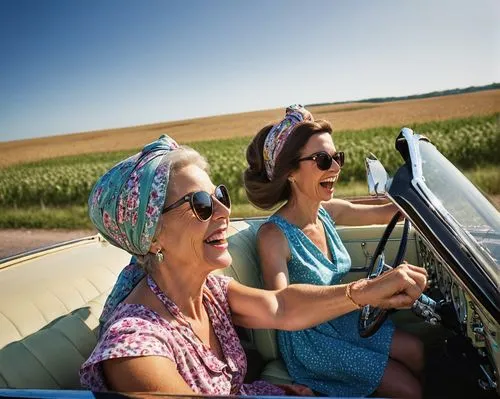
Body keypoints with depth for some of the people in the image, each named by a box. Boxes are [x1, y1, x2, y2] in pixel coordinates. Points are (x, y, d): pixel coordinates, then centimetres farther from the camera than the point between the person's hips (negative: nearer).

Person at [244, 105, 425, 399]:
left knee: (416, 351, 6)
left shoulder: (327, 212, -7)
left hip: (342, 321, 7)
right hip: (309, 340, -6)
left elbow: (388, 213, 2)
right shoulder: (274, 235, -27)